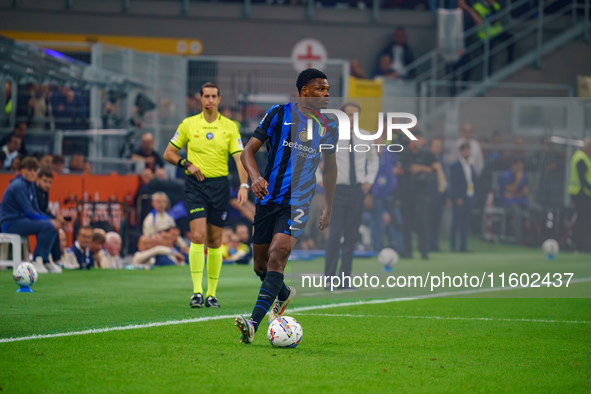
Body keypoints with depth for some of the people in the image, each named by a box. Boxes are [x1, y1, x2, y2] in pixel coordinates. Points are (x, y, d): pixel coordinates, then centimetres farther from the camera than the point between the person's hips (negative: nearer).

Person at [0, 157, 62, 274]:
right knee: (47, 226, -23)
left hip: (21, 219, 10)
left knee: (54, 225, 6)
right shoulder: (19, 186, -17)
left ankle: (45, 260, 5)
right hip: (11, 223, -10)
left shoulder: (30, 185, 13)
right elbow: (29, 212, -20)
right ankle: (37, 261, -15)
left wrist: (51, 220, -2)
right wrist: (49, 221, -17)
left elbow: (36, 210, 14)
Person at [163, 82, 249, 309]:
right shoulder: (188, 124, 4)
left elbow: (239, 158, -4)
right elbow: (168, 153, 10)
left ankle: (211, 294, 12)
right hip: (196, 185, -1)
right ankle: (197, 292, -16)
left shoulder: (230, 127, 4)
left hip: (220, 185, 1)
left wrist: (244, 185, -19)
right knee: (198, 236, -15)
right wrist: (187, 164, -8)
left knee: (215, 241, 5)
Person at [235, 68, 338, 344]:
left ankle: (254, 323, -28)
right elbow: (249, 150, -1)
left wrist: (328, 210, 20)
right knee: (261, 264, 9)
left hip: (299, 202, -1)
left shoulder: (328, 126, 6)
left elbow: (329, 166, 19)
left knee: (277, 256, -21)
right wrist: (255, 177, -22)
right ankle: (284, 294, 43)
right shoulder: (279, 114, -1)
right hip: (268, 198, 1)